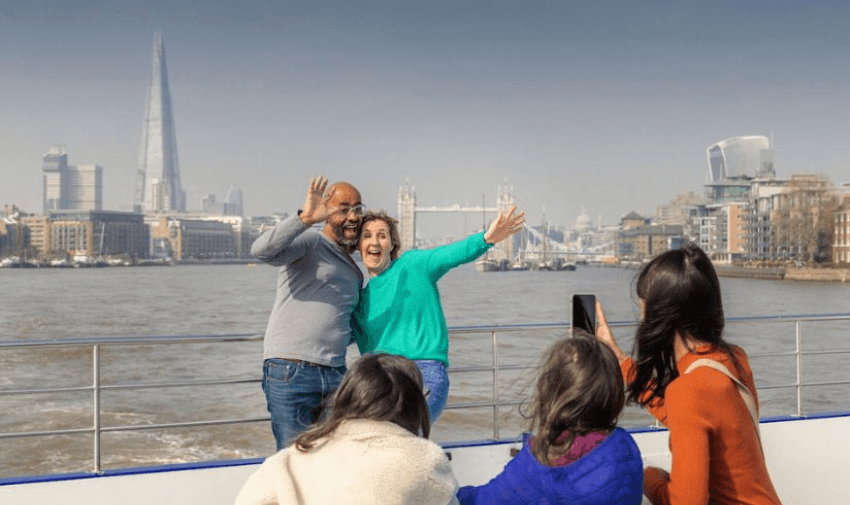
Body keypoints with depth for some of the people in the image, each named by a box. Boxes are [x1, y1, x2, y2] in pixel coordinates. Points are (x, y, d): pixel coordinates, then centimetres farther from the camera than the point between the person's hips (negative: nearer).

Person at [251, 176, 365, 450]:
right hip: (290, 373, -7)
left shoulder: (354, 273, 24)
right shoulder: (309, 241, 0)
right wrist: (305, 218, -29)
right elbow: (262, 250, -22)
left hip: (335, 376, 7)